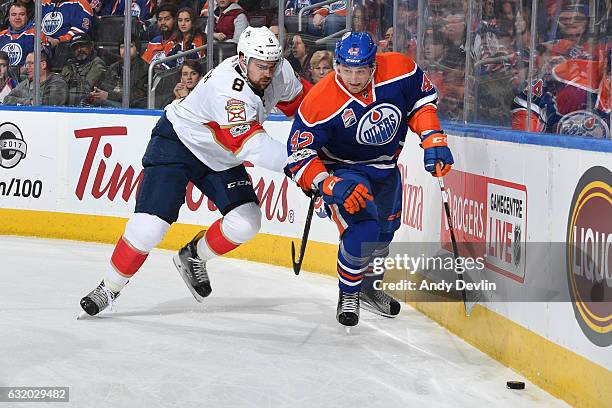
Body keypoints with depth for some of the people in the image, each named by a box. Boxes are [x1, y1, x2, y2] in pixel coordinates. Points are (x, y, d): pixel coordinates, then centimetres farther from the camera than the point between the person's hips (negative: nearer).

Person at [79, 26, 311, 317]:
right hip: (178, 142, -7)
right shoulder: (229, 88, -36)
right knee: (150, 224, -16)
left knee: (245, 222, -8)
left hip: (219, 157, 7)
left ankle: (193, 257, 17)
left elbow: (298, 102, 9)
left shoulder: (279, 72, -13)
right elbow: (250, 145, -42)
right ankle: (109, 288, 2)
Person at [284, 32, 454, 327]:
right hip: (343, 170, -5)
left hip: (385, 168, 5)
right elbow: (300, 155, -26)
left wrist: (433, 139, -13)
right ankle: (348, 297, 2)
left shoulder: (400, 71, -23)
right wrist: (330, 186, -39)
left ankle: (370, 287, 49)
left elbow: (423, 96, -3)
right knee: (363, 229, -24)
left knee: (384, 231, 21)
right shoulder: (319, 103, -32)